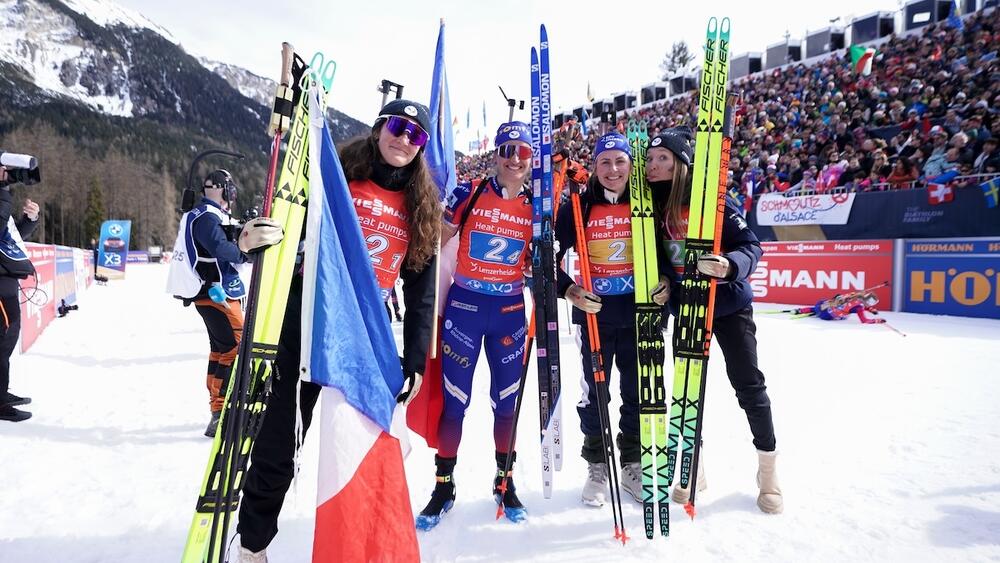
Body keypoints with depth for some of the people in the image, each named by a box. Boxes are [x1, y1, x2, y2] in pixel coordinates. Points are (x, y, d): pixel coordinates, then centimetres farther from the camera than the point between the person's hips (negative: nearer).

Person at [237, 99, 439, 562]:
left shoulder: (422, 205, 9)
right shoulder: (337, 174, 0)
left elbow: (420, 292, 9)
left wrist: (415, 361, 5)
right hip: (308, 319, -2)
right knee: (280, 438, 6)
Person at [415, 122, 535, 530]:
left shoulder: (536, 205, 4)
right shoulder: (468, 195, -3)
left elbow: (540, 261, 12)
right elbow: (434, 242, -2)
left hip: (510, 310, 2)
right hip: (464, 305, -2)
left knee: (506, 399, 11)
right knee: (454, 399, 3)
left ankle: (504, 481, 29)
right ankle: (443, 486, 20)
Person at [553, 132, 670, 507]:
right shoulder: (578, 208, -4)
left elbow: (665, 250, 13)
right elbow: (550, 257, -2)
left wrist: (665, 283, -4)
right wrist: (568, 289, -17)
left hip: (640, 314, 2)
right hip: (594, 314, -1)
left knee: (639, 392, 10)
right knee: (594, 392, 7)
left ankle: (633, 465, 28)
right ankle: (596, 467, 25)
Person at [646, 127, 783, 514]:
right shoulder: (650, 204, -4)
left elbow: (750, 245, -18)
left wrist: (730, 265, -37)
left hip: (729, 304, -4)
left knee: (749, 386, 5)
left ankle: (768, 467, 26)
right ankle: (694, 466, 29)